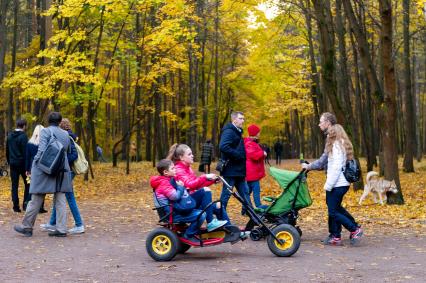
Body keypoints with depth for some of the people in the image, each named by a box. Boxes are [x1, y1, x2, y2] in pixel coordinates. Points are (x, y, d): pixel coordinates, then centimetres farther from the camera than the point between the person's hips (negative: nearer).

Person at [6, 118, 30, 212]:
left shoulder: (10, 135, 7)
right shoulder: (23, 136, -13)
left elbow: (7, 150, 13)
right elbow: (25, 151, -15)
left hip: (13, 163, 5)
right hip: (22, 163, -5)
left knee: (14, 185, 7)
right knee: (27, 183, 7)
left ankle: (16, 206, 6)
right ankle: (26, 203, -4)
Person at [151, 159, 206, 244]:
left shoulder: (170, 180, 16)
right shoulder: (164, 183, -15)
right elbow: (175, 196, -27)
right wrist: (181, 187, -12)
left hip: (175, 209, 11)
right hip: (172, 214, -11)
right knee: (201, 215, -19)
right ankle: (188, 236, -7)